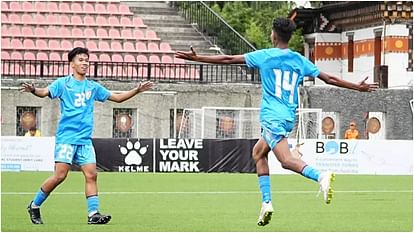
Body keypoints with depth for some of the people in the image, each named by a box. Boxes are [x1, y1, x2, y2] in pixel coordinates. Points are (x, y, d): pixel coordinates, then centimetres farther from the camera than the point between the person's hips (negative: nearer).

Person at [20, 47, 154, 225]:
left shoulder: (93, 87, 15)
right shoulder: (63, 83, 0)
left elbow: (117, 97, 23)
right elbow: (45, 92, -17)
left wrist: (136, 90, 12)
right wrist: (33, 90, -38)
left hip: (85, 139, 5)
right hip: (66, 137, -5)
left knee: (91, 175, -5)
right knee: (60, 175, -9)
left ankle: (93, 214, -4)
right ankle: (34, 206, 6)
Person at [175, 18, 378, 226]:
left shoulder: (264, 56, -1)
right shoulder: (300, 61, 11)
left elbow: (228, 59, 0)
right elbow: (330, 79, 13)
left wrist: (197, 58, 7)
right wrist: (358, 87, 25)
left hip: (272, 116, -7)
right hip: (289, 118, 7)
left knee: (286, 160, -19)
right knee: (258, 153, 21)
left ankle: (320, 176, -45)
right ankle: (266, 203, 12)